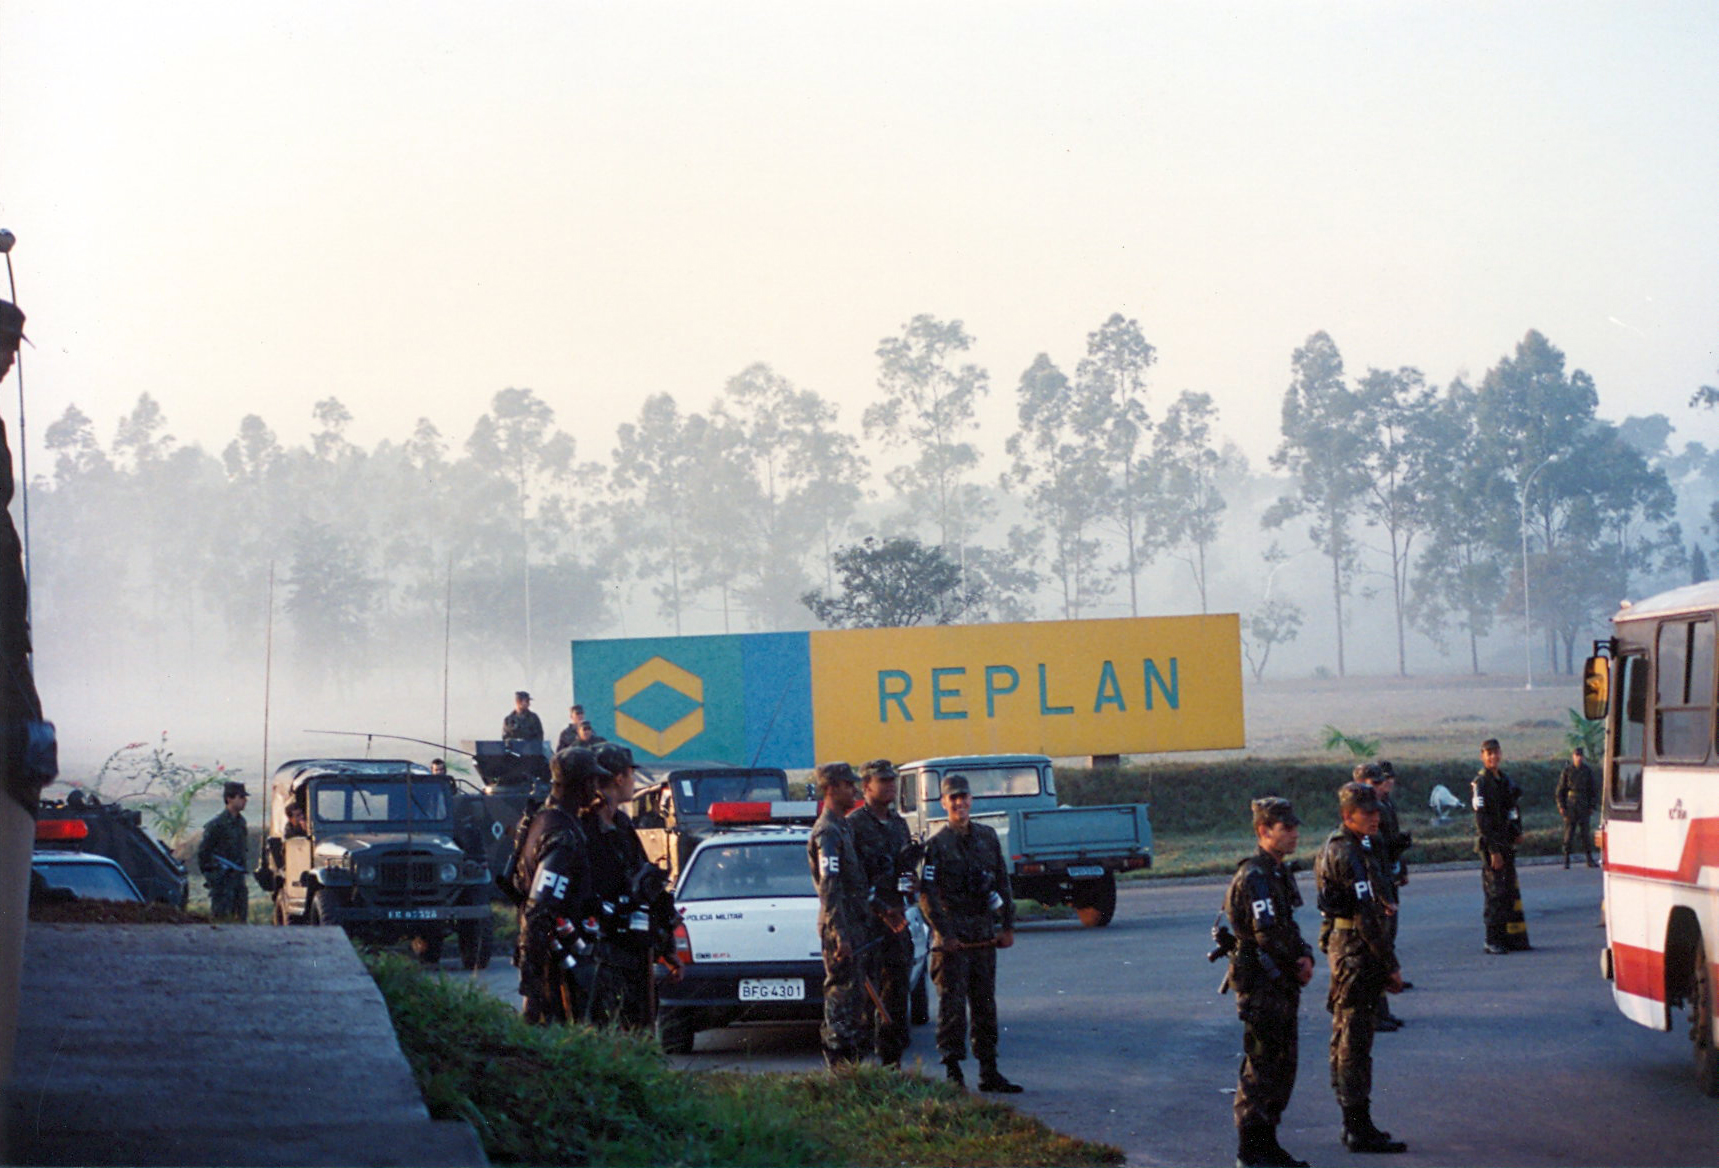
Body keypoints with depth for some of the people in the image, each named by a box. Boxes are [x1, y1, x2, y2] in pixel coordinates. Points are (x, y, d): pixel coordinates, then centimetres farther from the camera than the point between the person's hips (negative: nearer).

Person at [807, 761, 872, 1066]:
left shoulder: (843, 827, 18)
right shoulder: (827, 832, -14)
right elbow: (829, 888, -21)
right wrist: (840, 935, -24)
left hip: (855, 925, 10)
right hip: (841, 927, -10)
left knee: (857, 993, 12)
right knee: (842, 994, -7)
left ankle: (853, 1062, 17)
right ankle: (840, 1066, -5)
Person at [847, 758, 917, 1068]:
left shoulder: (898, 824, 16)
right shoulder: (853, 825, -7)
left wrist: (913, 882, 3)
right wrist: (881, 908, -19)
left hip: (896, 918, 7)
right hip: (866, 919, -7)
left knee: (897, 988, 9)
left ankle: (892, 1059, 16)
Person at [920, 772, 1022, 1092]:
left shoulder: (987, 838, 11)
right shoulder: (936, 844, -5)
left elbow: (1002, 884, 16)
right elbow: (926, 895, -9)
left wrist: (1008, 925, 9)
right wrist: (944, 934, -14)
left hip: (984, 932, 5)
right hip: (952, 932, -5)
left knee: (985, 1003, 9)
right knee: (952, 1003, -6)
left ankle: (989, 1071, 14)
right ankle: (952, 1072, -2)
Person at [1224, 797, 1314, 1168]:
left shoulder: (1280, 873, 14)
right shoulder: (1255, 877, -18)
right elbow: (1268, 935, -23)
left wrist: (1305, 957, 0)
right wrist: (1296, 965, -10)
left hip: (1282, 984, 10)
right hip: (1261, 984, -10)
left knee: (1283, 1065, 14)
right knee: (1261, 1067, -5)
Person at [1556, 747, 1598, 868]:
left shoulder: (1588, 771, 6)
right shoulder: (1566, 771, 3)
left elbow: (1593, 790, 11)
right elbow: (1560, 790, 5)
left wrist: (1592, 806, 3)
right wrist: (1561, 806, -3)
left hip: (1584, 807, 1)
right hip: (1570, 807, -1)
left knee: (1586, 832, 1)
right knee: (1568, 832, -3)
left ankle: (1590, 860, 6)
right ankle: (1566, 860, 0)